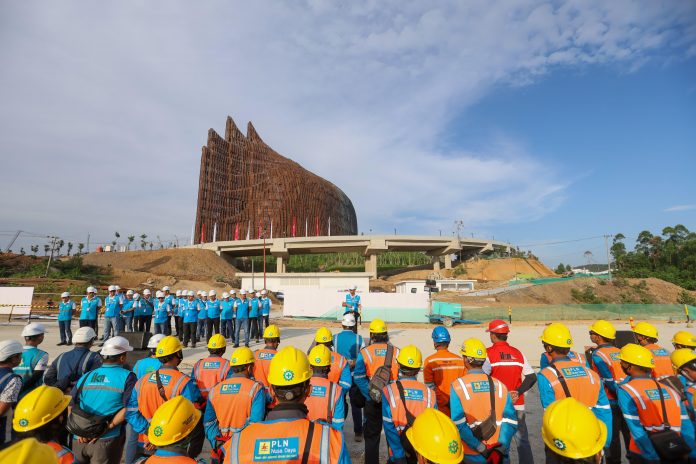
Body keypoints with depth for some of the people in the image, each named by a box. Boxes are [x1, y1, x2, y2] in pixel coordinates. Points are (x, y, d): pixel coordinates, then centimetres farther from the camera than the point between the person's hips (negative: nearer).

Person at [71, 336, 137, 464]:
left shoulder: (86, 376, 6)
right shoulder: (127, 377, -10)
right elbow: (127, 409, -18)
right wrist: (105, 429, -11)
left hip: (80, 438, 5)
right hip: (107, 440, -5)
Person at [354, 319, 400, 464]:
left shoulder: (364, 352, -10)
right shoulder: (397, 352, -6)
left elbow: (358, 377, -16)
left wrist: (370, 395, -11)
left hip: (373, 401, -1)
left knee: (371, 435, 17)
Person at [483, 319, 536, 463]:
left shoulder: (489, 353, -11)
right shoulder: (518, 353, 3)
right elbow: (532, 377, 0)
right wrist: (518, 392, -3)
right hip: (517, 405, 4)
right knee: (522, 441, 15)